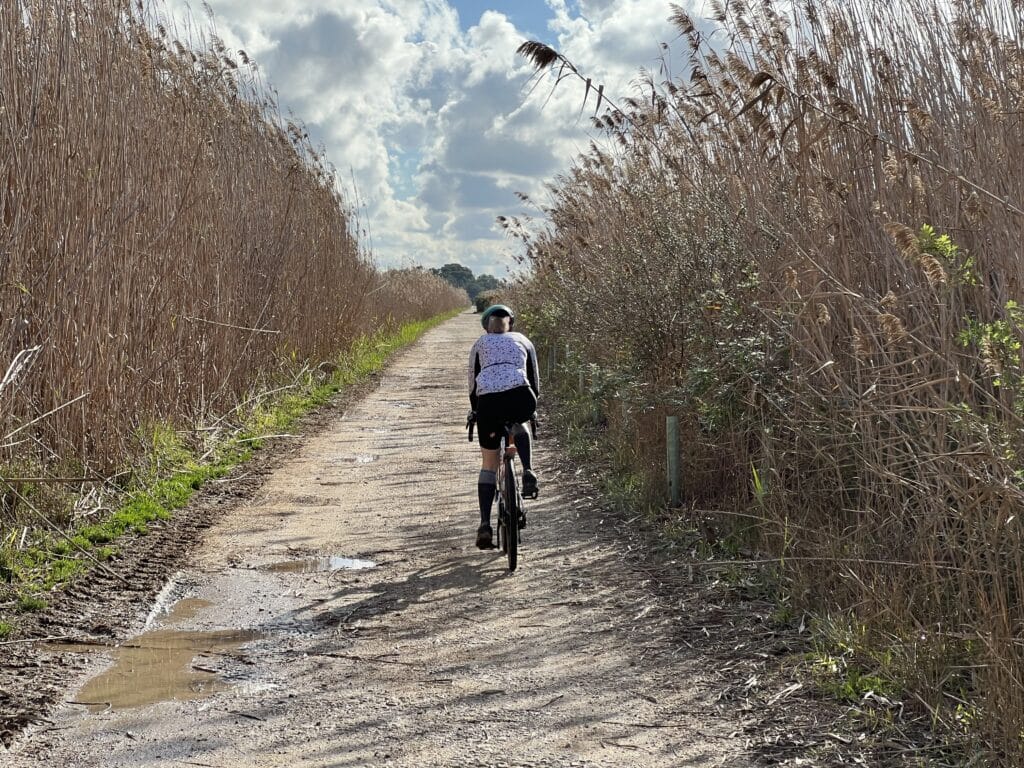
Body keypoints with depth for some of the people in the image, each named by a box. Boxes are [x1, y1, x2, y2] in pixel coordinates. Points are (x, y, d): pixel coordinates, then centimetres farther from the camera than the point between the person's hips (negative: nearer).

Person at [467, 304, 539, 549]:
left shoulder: (480, 344, 28)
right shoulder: (522, 340, 28)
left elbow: (473, 384, 25)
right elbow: (534, 380, 29)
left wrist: (476, 413, 37)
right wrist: (532, 406, 43)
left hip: (488, 401, 0)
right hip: (520, 398, 0)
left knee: (488, 464, 15)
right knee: (518, 424, 37)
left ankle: (485, 524, 6)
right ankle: (527, 471, 15)